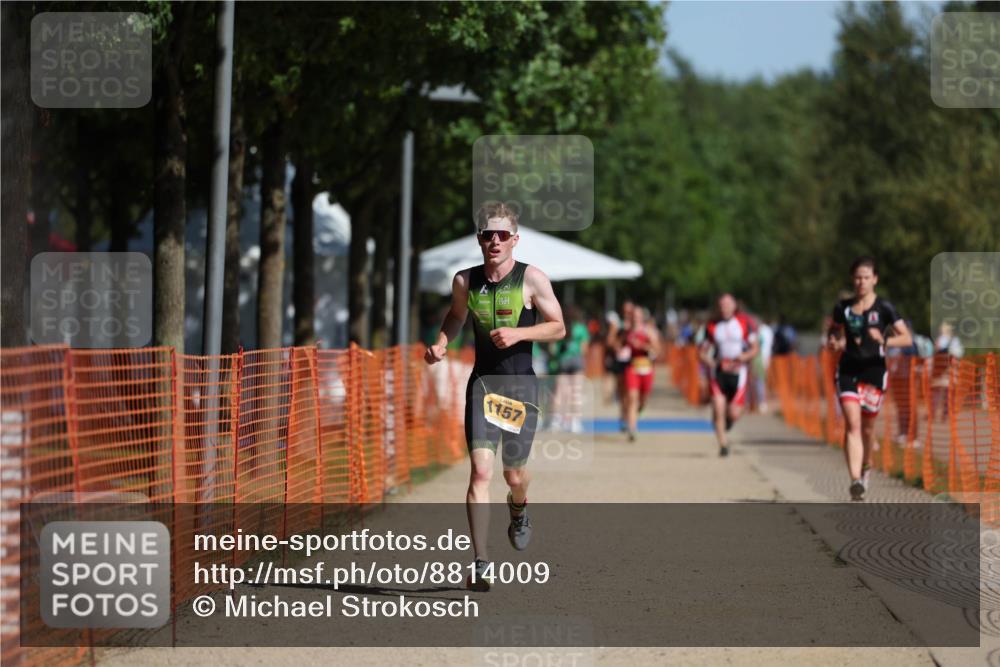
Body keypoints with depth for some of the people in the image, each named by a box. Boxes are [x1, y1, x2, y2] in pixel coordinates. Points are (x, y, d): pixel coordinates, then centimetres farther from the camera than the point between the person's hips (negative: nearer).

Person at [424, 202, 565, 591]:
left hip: (521, 384, -1)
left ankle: (518, 507, 47)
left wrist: (518, 333, -17)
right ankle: (480, 563, -15)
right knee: (481, 470, -14)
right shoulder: (465, 281, 3)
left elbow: (558, 327, -1)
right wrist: (440, 344, 4)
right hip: (482, 381, 1)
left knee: (514, 474, 7)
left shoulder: (532, 279, -6)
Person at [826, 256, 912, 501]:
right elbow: (834, 331, 21)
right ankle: (855, 480, -23)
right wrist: (833, 342, -3)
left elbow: (907, 338, -6)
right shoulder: (843, 307, 5)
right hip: (848, 370, 1)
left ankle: (866, 466, 39)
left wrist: (885, 341, -24)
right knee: (852, 424, -14)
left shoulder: (884, 308, -3)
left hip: (874, 370, -1)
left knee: (867, 427, 9)